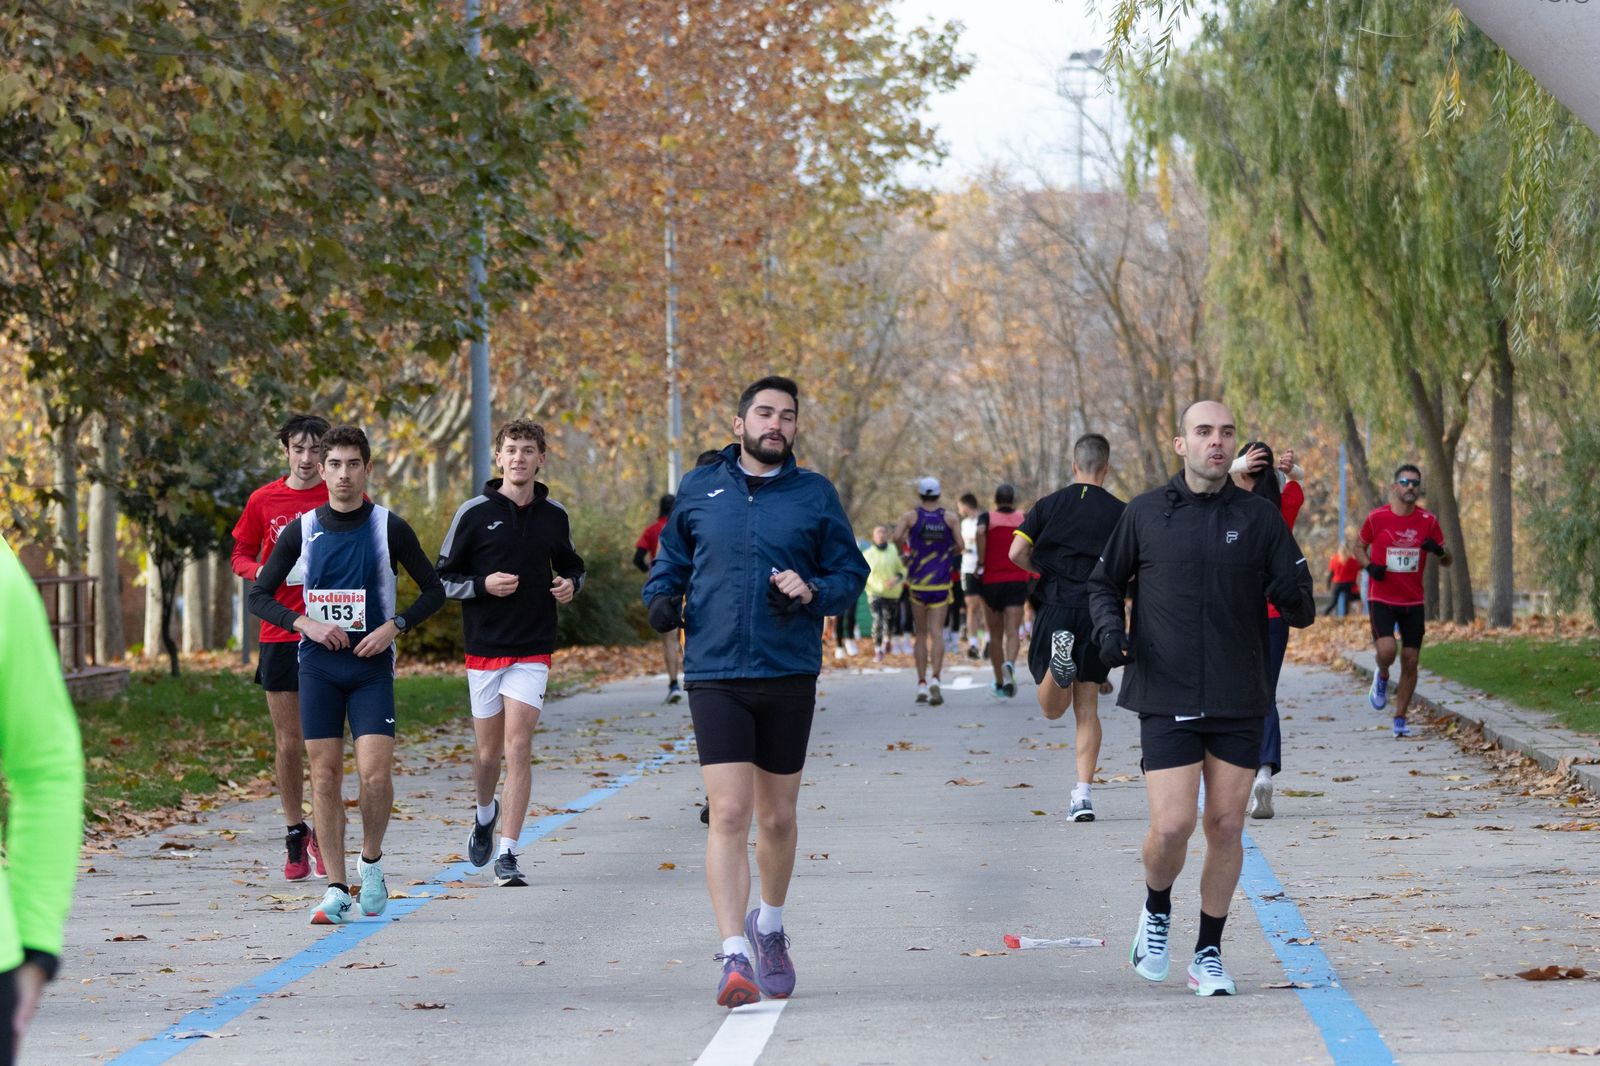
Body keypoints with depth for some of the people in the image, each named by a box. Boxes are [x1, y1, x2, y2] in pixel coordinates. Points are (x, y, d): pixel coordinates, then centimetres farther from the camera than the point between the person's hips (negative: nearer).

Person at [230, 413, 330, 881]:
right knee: (287, 742, 4)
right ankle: (294, 835, 15)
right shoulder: (264, 500, 6)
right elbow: (241, 557, 14)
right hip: (280, 633, 1)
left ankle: (322, 834, 12)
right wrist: (264, 572, -7)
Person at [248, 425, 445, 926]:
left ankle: (371, 861, 13)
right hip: (318, 664, 1)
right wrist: (306, 623, -9)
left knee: (376, 772, -13)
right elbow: (259, 596, 7)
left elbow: (433, 590, 6)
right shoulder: (301, 531, 3)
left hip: (372, 664, -1)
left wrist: (395, 626, -9)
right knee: (325, 774, -1)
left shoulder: (390, 528, 0)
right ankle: (336, 890, 4)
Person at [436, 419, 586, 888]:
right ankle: (485, 815, 40)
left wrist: (570, 585, -1)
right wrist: (483, 585, -17)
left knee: (518, 749, -10)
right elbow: (443, 579, 1)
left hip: (533, 651, 0)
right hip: (483, 649, 0)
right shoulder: (474, 513, -3)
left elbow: (572, 566, 22)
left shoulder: (554, 515, 5)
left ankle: (508, 854, -8)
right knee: (487, 752, 8)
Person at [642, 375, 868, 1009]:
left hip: (789, 675, 1)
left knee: (777, 818, 12)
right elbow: (671, 557, 21)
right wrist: (662, 596, 1)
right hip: (715, 675, -1)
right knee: (728, 814, -13)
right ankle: (734, 956, -15)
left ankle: (769, 927, 37)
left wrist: (812, 590, -13)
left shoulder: (816, 496, 4)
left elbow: (851, 574, 7)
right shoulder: (699, 490, 7)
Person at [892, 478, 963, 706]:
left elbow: (897, 536, -15)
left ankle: (921, 684, 7)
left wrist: (906, 547, 6)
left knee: (920, 634, 11)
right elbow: (960, 546, -2)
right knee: (936, 632, -5)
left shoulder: (911, 516, -1)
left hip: (918, 582, 0)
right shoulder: (948, 518, 2)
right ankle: (935, 679, -24)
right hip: (941, 582, 0)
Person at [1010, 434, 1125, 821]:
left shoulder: (1049, 505, 4)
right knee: (1086, 708, 7)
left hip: (1055, 609, 0)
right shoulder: (1120, 513, 1)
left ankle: (1058, 654, -26)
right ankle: (1084, 794, -2)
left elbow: (1017, 553, -5)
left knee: (1053, 709, 7)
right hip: (1098, 613, 0)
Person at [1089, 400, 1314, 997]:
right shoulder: (1144, 514, 2)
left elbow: (1303, 611, 4)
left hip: (1239, 702, 2)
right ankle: (1157, 913, 19)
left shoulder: (1260, 518, 3)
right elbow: (1104, 582, 15)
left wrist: (1293, 598, -20)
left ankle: (1209, 955, 18)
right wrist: (1110, 626, -5)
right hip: (1166, 700, -2)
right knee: (1171, 827, -12)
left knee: (1226, 828, 5)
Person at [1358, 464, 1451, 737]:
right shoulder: (1377, 518, -4)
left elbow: (1448, 561, 8)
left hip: (1413, 602, 3)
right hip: (1381, 599, -3)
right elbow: (1361, 547, 11)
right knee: (1387, 650, -23)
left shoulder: (1428, 521, 1)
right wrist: (1369, 566, -10)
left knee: (1410, 661, 1)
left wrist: (1439, 551, -17)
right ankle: (1382, 678, 13)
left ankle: (1400, 718, 14)